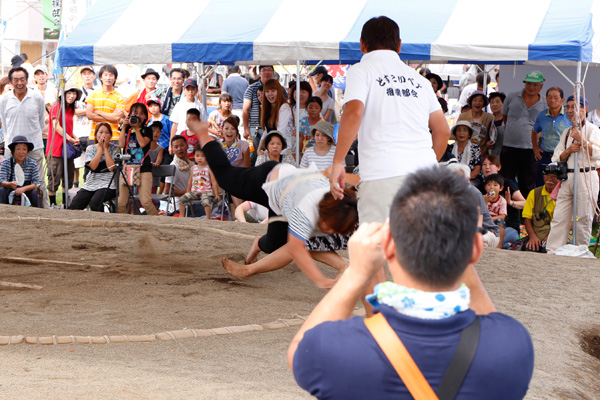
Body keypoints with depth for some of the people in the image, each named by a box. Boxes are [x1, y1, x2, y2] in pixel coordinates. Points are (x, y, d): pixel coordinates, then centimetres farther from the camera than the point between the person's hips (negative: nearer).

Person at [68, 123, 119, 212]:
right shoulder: (90, 148, 9)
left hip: (108, 184, -3)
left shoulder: (114, 148, 4)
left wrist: (105, 148, -7)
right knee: (74, 206, -15)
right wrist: (100, 148, -8)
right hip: (91, 183, 3)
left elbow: (111, 167, -12)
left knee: (95, 202, -32)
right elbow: (93, 166, -9)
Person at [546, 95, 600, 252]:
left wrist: (581, 139, -17)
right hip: (567, 178, 5)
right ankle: (551, 251, -3)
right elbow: (557, 158, 13)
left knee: (584, 218, -2)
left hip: (586, 176, -5)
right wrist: (569, 150, -5)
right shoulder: (566, 133, 18)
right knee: (559, 217, -1)